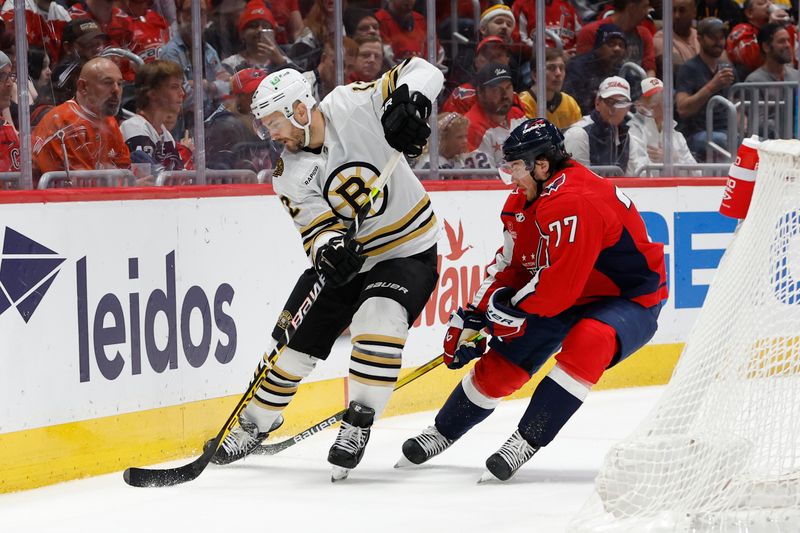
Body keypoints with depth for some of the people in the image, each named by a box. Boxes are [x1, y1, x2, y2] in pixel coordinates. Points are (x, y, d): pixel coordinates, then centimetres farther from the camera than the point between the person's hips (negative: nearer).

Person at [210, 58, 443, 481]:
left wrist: (409, 103, -37)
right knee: (294, 339, 4)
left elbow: (423, 72, -16)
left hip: (409, 252, -5)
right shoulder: (289, 175, -6)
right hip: (347, 257, 5)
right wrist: (328, 250, -37)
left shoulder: (353, 106, -18)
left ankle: (359, 422, -19)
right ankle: (255, 423, 27)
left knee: (379, 319, -32)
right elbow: (317, 227, -13)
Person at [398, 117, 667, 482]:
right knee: (501, 363, 4)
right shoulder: (522, 200, 0)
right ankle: (443, 432, 24)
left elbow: (559, 283, -33)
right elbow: (510, 264, 9)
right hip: (567, 297, 9)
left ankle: (527, 441, -32)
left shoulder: (575, 201, -32)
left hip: (632, 299, -9)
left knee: (589, 341, -38)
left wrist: (512, 308, -18)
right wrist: (472, 316, 1)